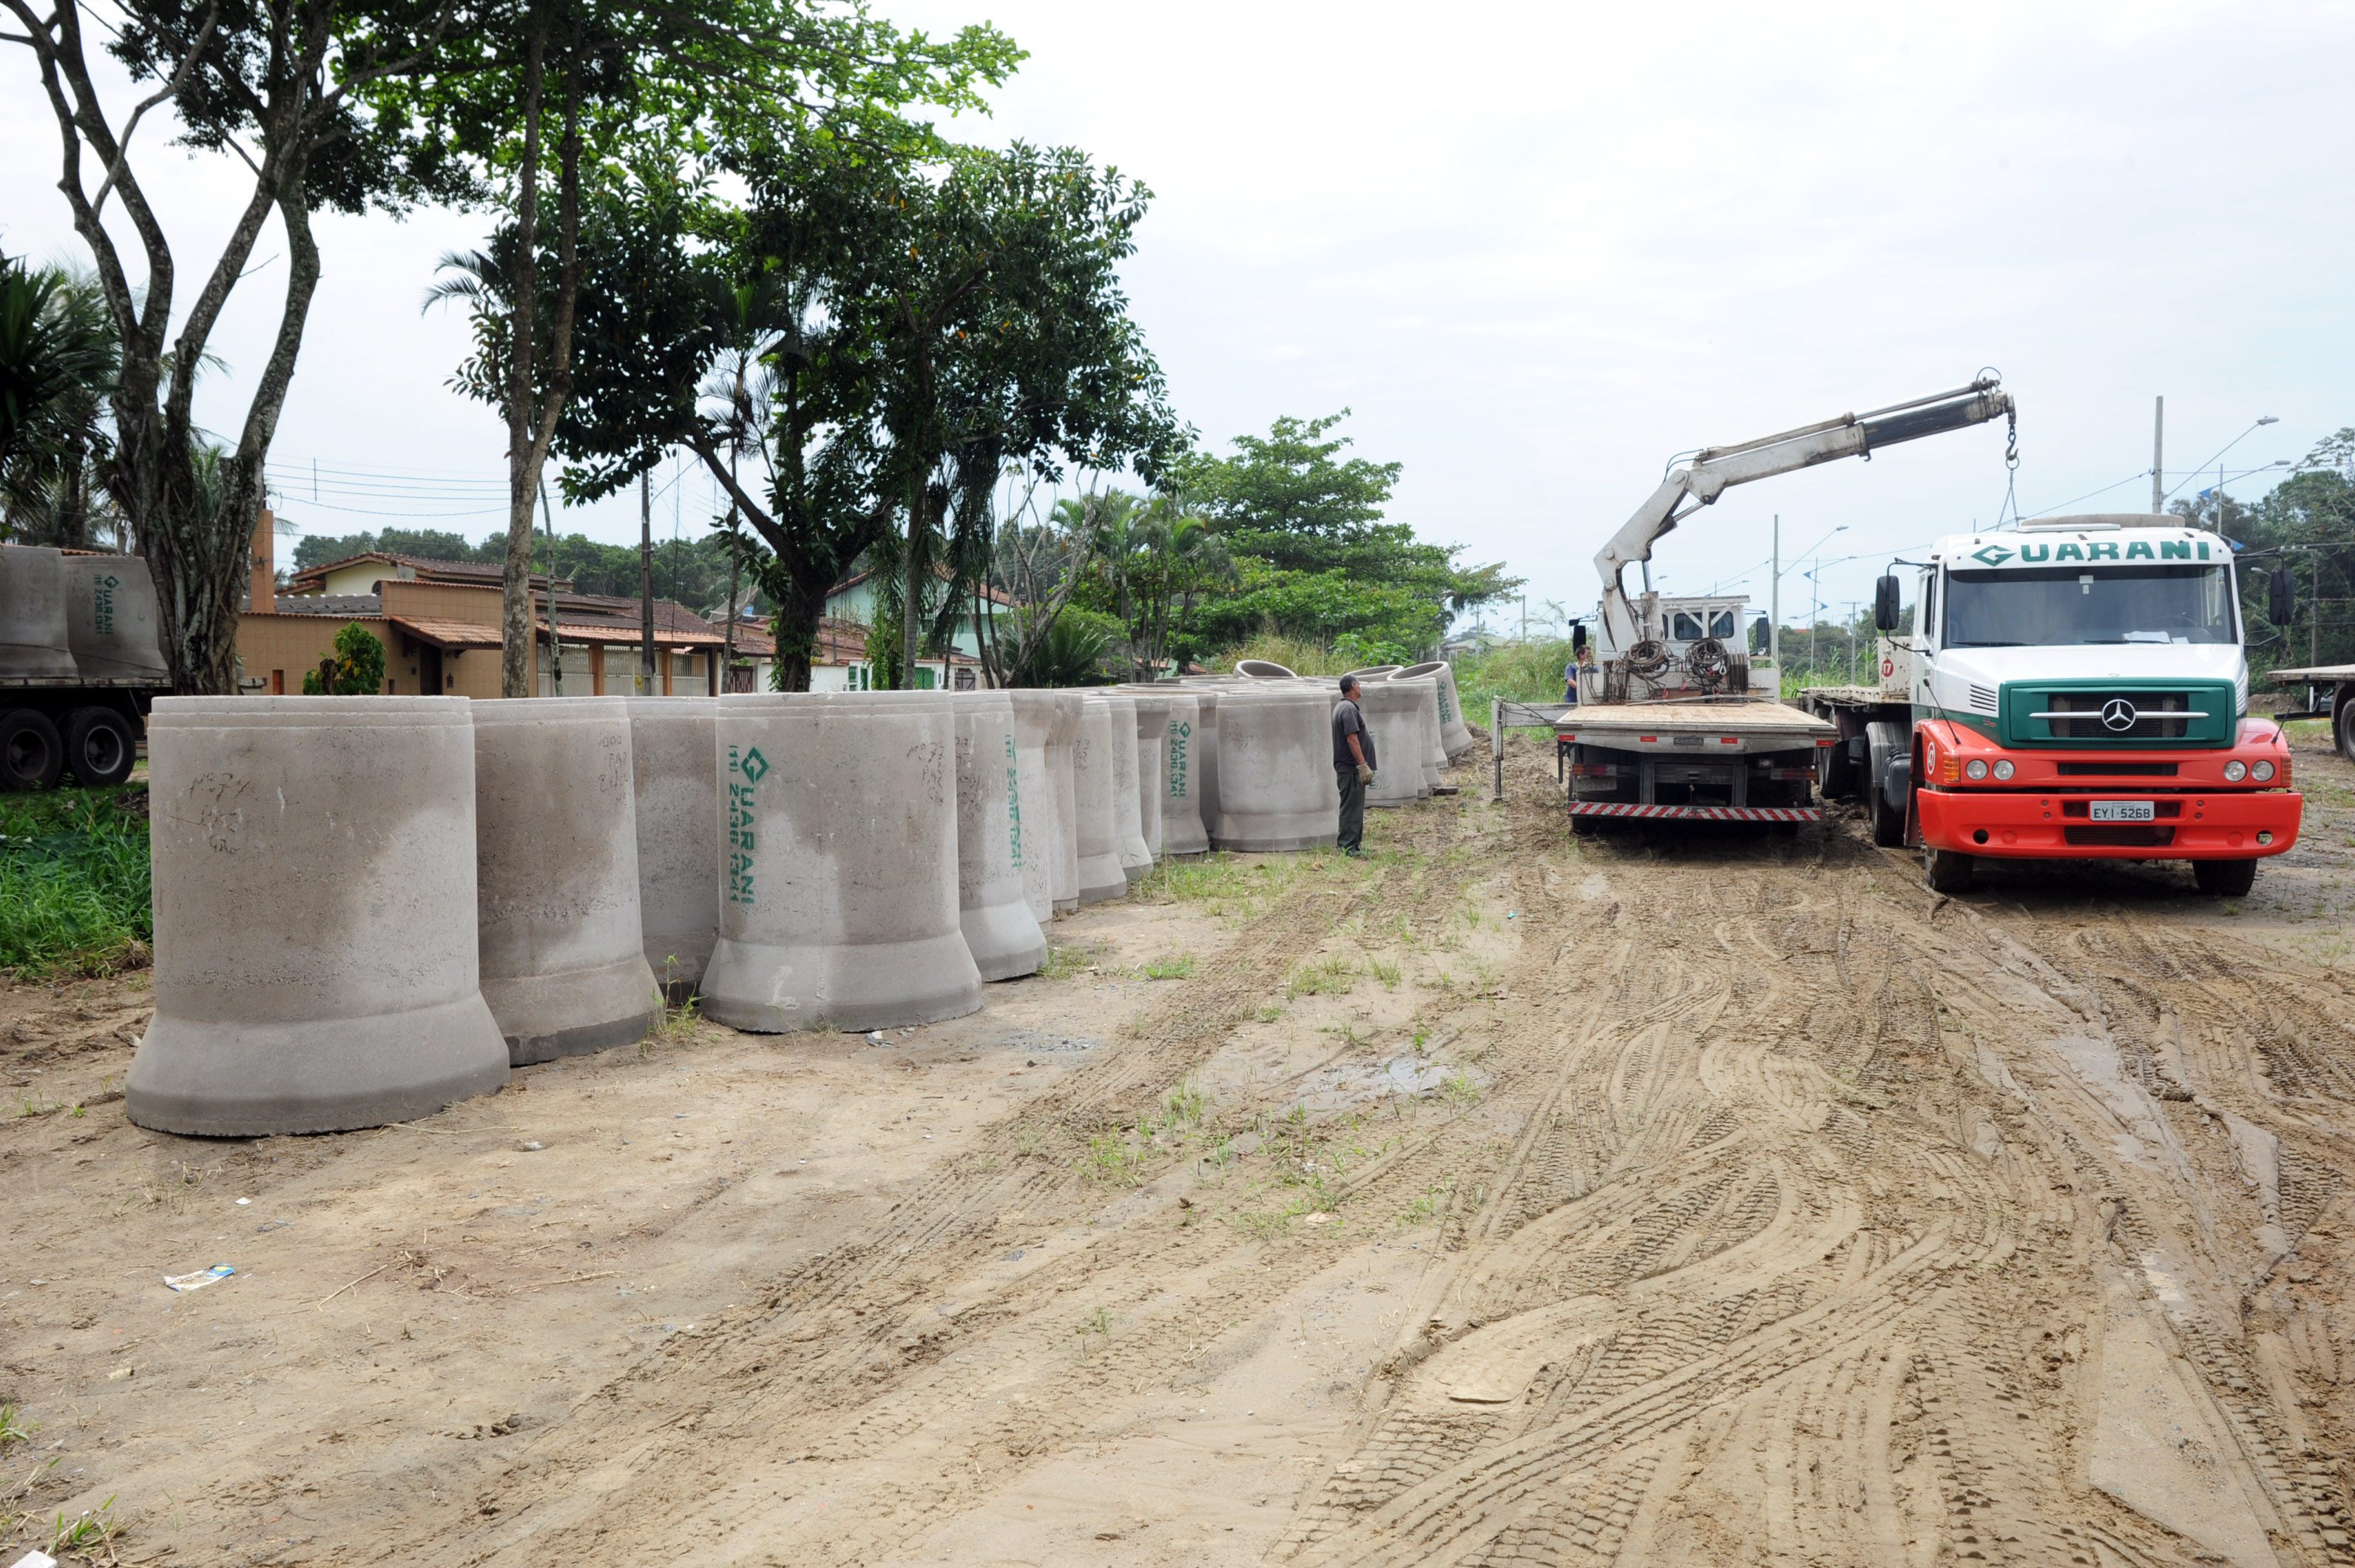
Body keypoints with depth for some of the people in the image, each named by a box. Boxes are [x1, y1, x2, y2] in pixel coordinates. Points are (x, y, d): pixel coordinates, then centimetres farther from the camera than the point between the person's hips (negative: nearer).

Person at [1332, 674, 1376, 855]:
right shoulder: (1349, 709, -17)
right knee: (1351, 808, -8)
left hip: (1348, 767, 11)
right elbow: (1352, 739, -23)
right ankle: (1347, 847, -6)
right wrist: (1363, 765, -24)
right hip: (1351, 768, -11)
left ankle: (1355, 844, 20)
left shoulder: (1341, 707, 16)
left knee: (1355, 808, 15)